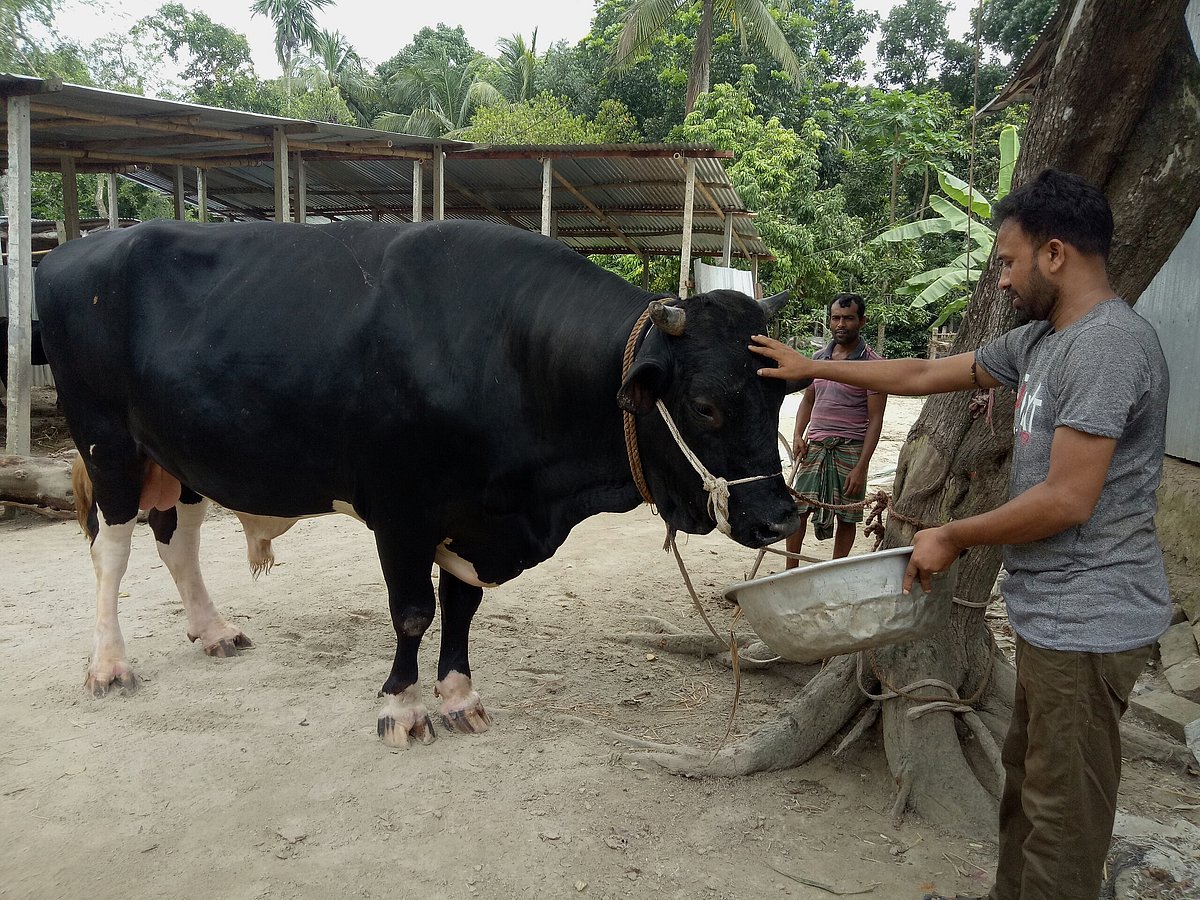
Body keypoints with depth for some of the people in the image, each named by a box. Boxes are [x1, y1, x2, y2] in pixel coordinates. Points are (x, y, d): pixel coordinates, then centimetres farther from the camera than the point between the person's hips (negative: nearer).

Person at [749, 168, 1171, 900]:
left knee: (1062, 815, 4)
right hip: (1054, 614, 9)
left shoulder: (1107, 345, -20)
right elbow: (924, 375, 18)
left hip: (1087, 622, -9)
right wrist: (810, 367, 19)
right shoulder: (1040, 340, 9)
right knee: (1028, 784, 21)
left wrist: (953, 538, -10)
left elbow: (1067, 502, -23)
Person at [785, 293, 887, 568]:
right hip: (814, 445, 4)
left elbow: (875, 419, -8)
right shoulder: (818, 357, 10)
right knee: (797, 509, 0)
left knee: (846, 516, 5)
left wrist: (861, 467, -14)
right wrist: (798, 435, 2)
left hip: (850, 449, -4)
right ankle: (791, 571, 11)